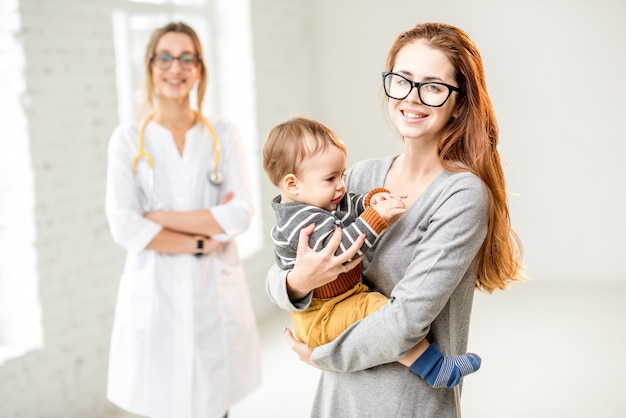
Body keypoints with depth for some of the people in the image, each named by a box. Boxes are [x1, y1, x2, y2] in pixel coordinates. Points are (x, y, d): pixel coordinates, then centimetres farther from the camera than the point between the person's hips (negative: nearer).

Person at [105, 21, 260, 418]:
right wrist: (200, 242, -10)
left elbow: (241, 214, -6)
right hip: (155, 294, -1)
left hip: (216, 293, 1)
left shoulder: (224, 135, 6)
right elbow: (124, 225, -8)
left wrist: (161, 218, -9)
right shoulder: (128, 139, 2)